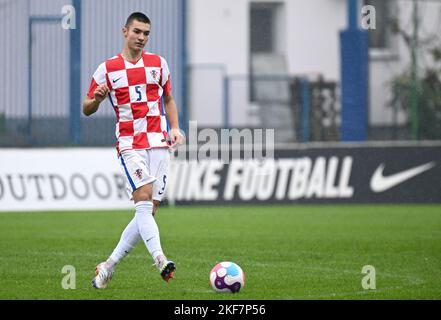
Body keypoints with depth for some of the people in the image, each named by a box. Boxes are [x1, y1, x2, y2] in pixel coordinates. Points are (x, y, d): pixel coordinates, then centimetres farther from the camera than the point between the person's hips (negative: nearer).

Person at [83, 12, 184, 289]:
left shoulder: (158, 63, 12)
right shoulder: (107, 69, 4)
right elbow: (87, 109, 10)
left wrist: (175, 128, 7)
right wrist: (97, 98, -13)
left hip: (158, 142, 3)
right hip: (130, 144, -3)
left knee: (149, 210, -1)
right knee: (143, 200, -22)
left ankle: (109, 266, 9)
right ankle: (160, 260, -36)